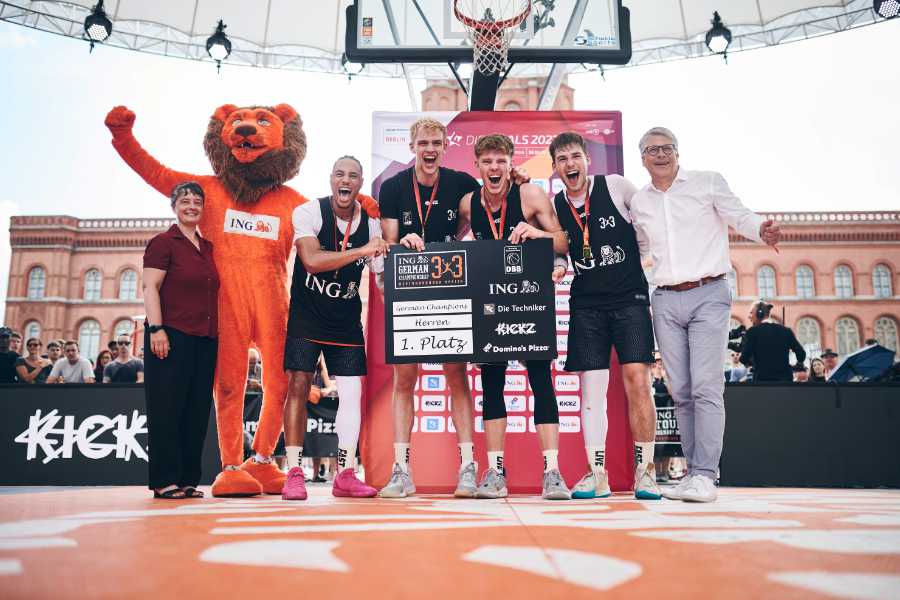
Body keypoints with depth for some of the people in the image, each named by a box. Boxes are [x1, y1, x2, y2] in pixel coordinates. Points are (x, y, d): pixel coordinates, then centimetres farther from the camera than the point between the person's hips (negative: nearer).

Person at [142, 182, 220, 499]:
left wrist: (216, 332, 17)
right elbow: (150, 287, -7)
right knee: (167, 409, -2)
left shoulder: (207, 247, 18)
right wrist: (156, 328, -17)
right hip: (172, 336, -6)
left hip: (205, 339, 7)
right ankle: (164, 481, 4)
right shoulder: (163, 242, 0)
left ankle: (188, 479, 14)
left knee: (197, 410, 7)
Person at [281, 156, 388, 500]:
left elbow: (383, 277, 9)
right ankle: (294, 473, 4)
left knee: (352, 392, -2)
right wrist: (361, 251, -31)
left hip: (347, 320, 3)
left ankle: (346, 475, 7)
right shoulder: (308, 213, -10)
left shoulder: (370, 224, 0)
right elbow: (312, 261, -27)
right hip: (306, 315, -3)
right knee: (298, 387, -4)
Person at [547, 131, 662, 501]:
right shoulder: (554, 206, 7)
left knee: (637, 381, -9)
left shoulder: (616, 186, -2)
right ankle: (596, 473, 8)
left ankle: (645, 471, 2)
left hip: (630, 297, -3)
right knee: (590, 386, 0)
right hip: (586, 304, 3)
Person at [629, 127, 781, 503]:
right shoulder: (639, 201, 14)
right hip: (666, 302, 4)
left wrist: (761, 230, -20)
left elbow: (739, 217, 1)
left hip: (708, 295, -3)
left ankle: (705, 475, -9)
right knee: (681, 392, 4)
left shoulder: (708, 183, 4)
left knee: (706, 387, -12)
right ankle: (694, 473, 10)